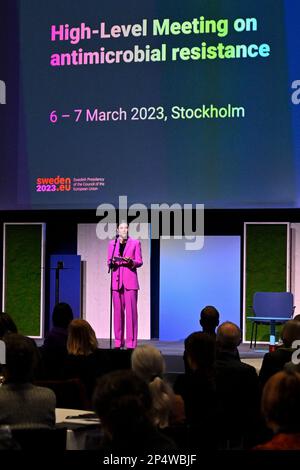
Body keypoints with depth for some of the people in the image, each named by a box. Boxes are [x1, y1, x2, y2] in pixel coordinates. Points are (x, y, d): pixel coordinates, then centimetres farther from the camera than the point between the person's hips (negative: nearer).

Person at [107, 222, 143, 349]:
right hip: (117, 281, 2)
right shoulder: (112, 243, 12)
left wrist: (131, 262, -17)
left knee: (131, 311, -7)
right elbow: (109, 262, 12)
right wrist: (112, 262, -10)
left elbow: (139, 262, 3)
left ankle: (131, 343, -7)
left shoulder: (135, 243, 6)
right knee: (118, 311, 1)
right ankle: (118, 342, 6)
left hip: (130, 281, -2)